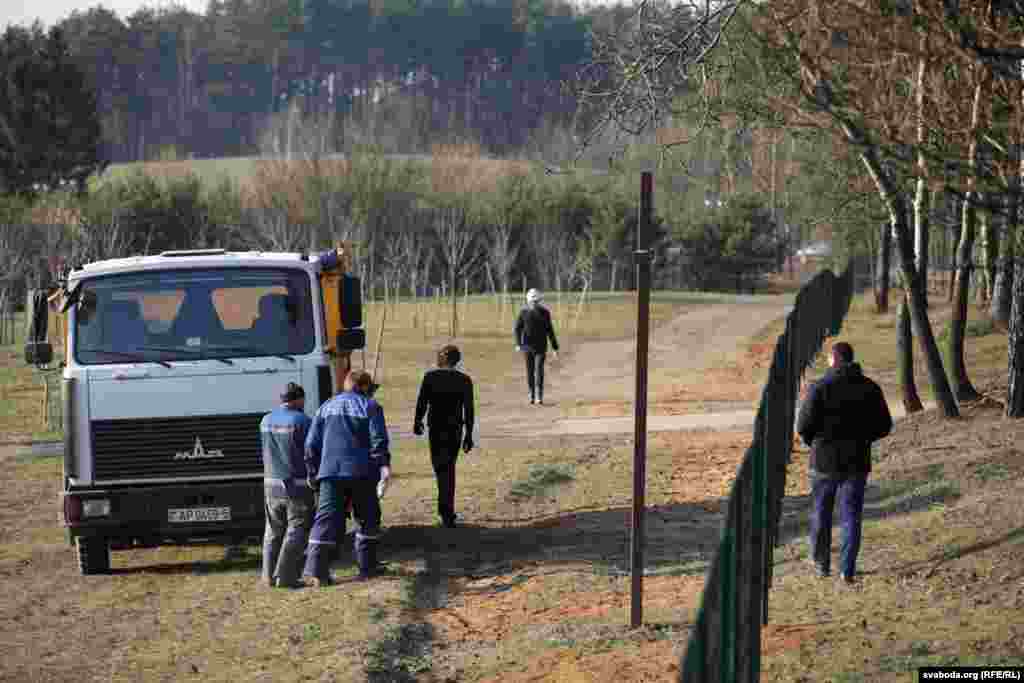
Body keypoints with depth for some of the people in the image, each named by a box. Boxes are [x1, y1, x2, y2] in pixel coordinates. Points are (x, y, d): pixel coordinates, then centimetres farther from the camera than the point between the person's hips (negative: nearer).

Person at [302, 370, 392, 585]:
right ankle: (367, 567, 17)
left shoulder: (326, 407, 16)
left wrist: (313, 472, 18)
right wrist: (384, 465, -13)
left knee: (326, 520, -4)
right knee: (367, 519, 14)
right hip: (361, 472, -2)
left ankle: (315, 569, -16)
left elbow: (312, 444, 13)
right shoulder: (370, 407, 5)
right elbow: (378, 439, -8)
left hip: (330, 472, 2)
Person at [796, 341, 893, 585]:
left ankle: (821, 563, 26)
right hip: (857, 462, 2)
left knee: (821, 513, 16)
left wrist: (812, 442, 8)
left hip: (825, 460, -2)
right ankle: (847, 570, 3)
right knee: (851, 516, 8)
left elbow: (804, 426, -13)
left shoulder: (820, 387, -11)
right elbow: (884, 426, 2)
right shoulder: (870, 388, -1)